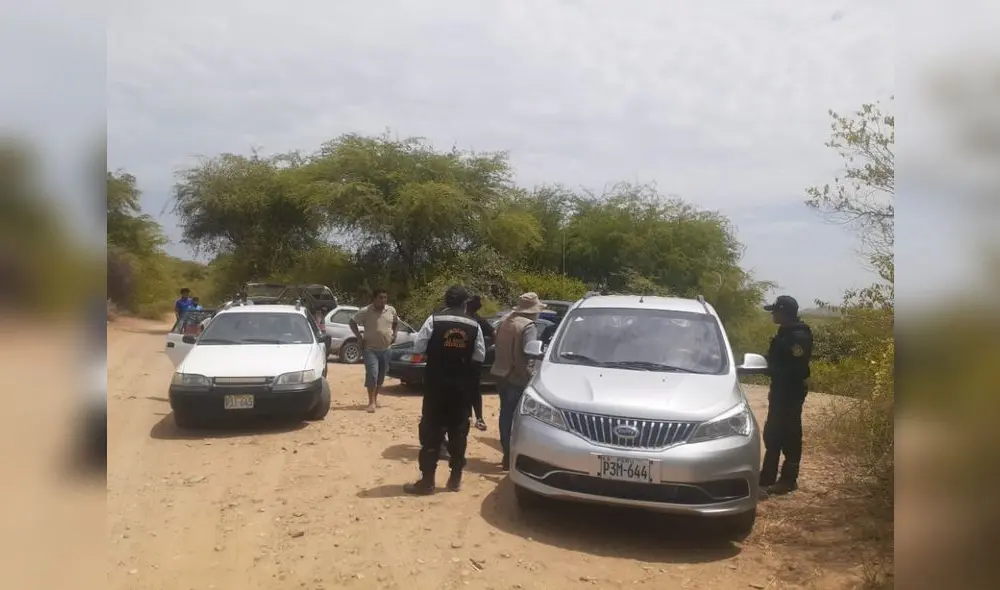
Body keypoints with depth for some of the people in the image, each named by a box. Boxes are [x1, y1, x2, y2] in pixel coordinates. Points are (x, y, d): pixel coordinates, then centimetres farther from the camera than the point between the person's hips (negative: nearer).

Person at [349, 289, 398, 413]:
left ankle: (375, 398, 27)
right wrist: (359, 337, -9)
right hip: (370, 349, -5)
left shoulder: (391, 310, 3)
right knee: (372, 374, -15)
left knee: (381, 376, 11)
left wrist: (394, 334, 8)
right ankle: (371, 402, -11)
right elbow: (352, 322, -2)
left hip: (385, 349, 5)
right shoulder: (365, 311, -10)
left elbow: (396, 322, 22)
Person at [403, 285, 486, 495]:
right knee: (458, 432, 11)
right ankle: (455, 478, 17)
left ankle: (427, 480, 4)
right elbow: (479, 356, 2)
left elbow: (418, 347, -5)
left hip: (436, 383, -2)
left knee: (431, 431, 2)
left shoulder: (434, 319, -7)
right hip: (461, 385, 2)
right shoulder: (474, 325, 0)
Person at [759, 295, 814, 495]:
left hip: (791, 392, -10)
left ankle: (789, 480, 9)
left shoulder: (798, 336, -19)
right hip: (780, 390, 10)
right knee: (772, 434, 14)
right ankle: (767, 477, 22)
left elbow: (795, 368, -24)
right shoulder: (786, 332, 12)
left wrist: (771, 369, -17)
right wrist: (767, 365, 8)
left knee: (789, 435, -1)